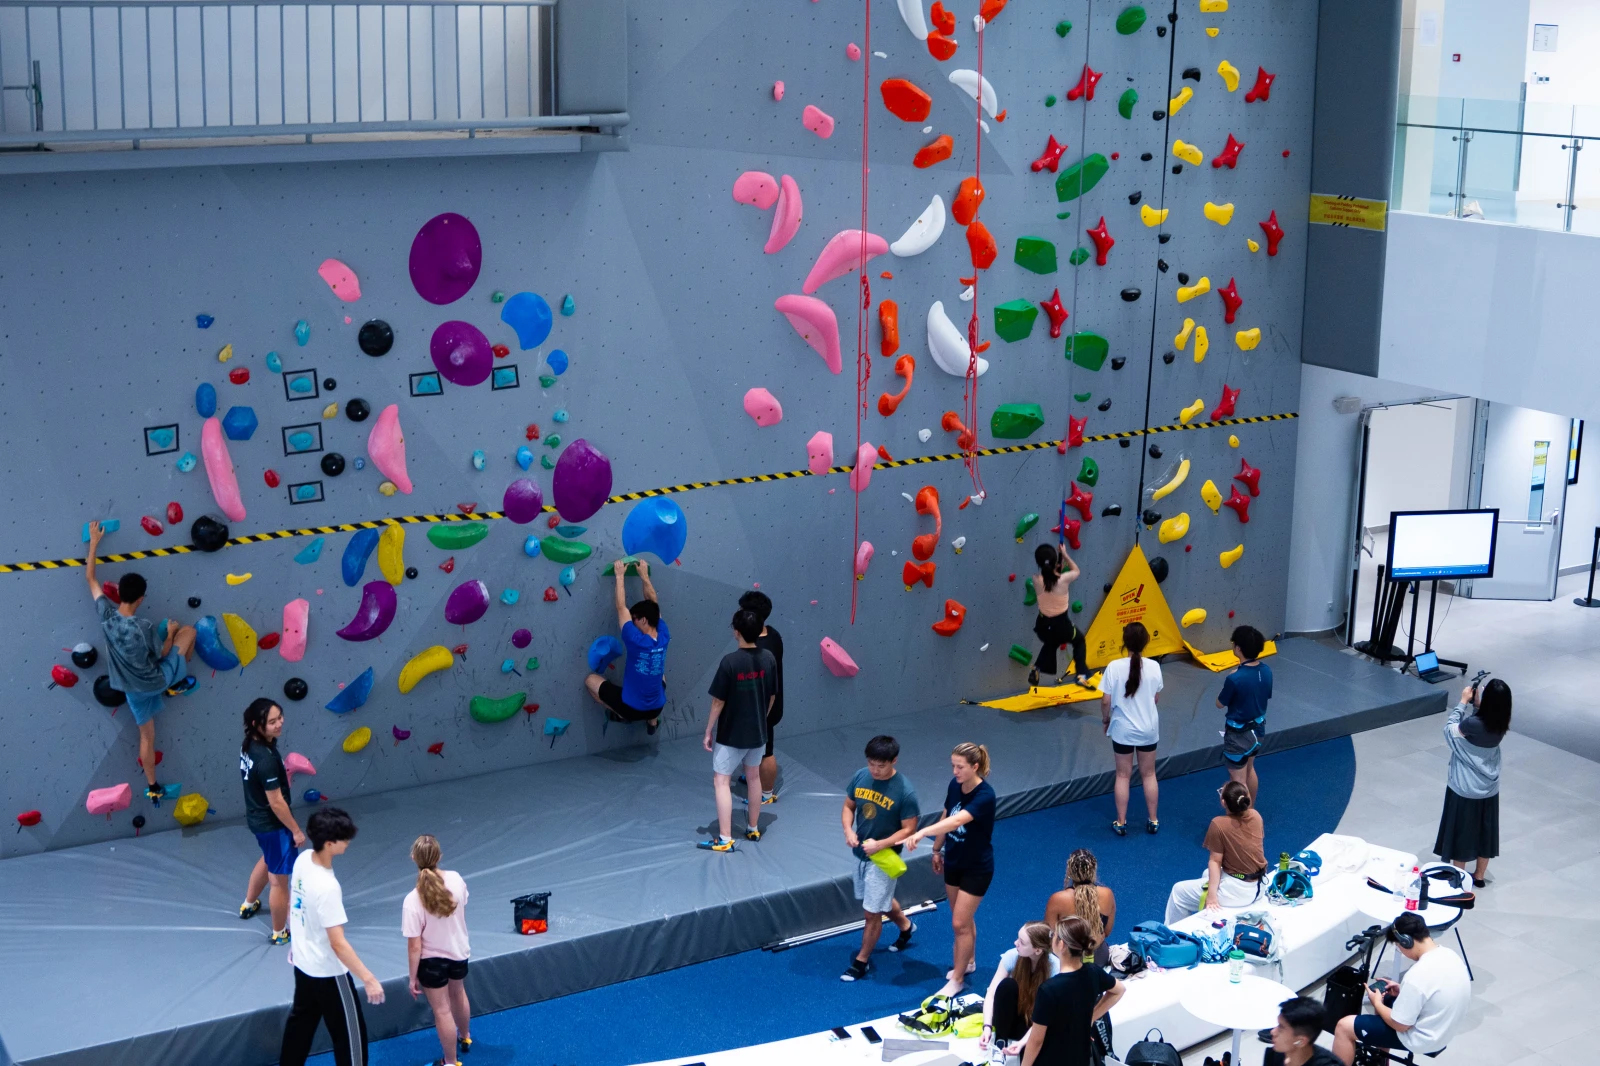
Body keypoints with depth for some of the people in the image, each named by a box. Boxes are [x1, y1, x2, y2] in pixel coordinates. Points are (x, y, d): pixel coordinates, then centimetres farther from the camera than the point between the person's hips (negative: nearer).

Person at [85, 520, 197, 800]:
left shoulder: (106, 614, -18)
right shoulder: (144, 627, -30)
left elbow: (90, 578, -4)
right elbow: (163, 654, -13)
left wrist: (94, 542, 4)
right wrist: (171, 632, 6)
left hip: (134, 689, 5)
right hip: (156, 681, -5)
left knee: (147, 736, 23)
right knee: (188, 631, 10)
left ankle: (152, 787, 31)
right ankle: (177, 684, 24)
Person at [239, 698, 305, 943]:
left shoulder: (249, 745, -7)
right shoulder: (267, 759, -34)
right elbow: (276, 803, -26)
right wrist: (296, 830, -15)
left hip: (256, 817, 9)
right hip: (272, 823, -9)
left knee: (268, 859, 36)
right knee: (279, 879, 11)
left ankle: (249, 904, 57)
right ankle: (281, 932, 29)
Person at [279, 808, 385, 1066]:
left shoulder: (302, 859, -9)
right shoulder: (327, 887, -34)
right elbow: (338, 944, -32)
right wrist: (368, 979, -29)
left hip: (302, 962, 9)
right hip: (327, 971, -9)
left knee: (301, 1020, 26)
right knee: (350, 1031, 7)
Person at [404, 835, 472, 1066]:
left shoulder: (413, 901, -31)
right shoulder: (456, 879, -17)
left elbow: (415, 946, -24)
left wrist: (413, 977, -10)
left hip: (432, 961, -5)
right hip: (459, 952, 5)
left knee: (442, 1011, 14)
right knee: (458, 995, 33)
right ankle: (465, 1038, 58)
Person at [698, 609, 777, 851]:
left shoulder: (730, 661, -21)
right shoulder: (768, 659, -5)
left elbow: (718, 702, -16)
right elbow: (772, 697, 6)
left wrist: (708, 731, -5)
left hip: (731, 734, -6)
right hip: (757, 732, 6)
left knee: (721, 781, 2)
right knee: (753, 778, 21)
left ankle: (725, 839, 0)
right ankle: (753, 829, 33)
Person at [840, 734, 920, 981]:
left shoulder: (905, 792, -25)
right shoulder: (860, 777, -9)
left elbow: (909, 829, -19)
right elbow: (848, 806, 5)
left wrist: (880, 845, -27)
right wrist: (848, 830, -14)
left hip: (883, 858, -6)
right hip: (860, 853, 6)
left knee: (872, 912, 4)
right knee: (882, 900, 28)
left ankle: (861, 961, 23)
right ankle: (905, 926, 55)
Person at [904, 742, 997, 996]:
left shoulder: (985, 795, -30)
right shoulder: (954, 785, -8)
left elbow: (956, 821, -45)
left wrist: (922, 832, -56)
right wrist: (937, 850, 14)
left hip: (977, 868, -6)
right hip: (953, 862, 6)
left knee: (960, 923, -1)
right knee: (964, 918, 21)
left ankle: (957, 979, 14)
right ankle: (968, 961, 42)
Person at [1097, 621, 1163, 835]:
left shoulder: (1114, 667, -18)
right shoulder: (1154, 667, -12)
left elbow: (1106, 701, -12)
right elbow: (1156, 697, 2)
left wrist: (1105, 719, 7)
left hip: (1122, 729, -1)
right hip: (1148, 729, 2)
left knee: (1123, 775, 13)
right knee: (1149, 774, 17)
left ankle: (1121, 823, 19)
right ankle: (1153, 821, 26)